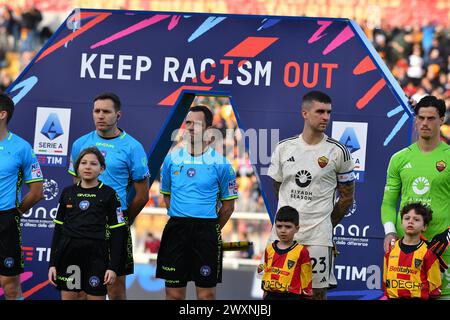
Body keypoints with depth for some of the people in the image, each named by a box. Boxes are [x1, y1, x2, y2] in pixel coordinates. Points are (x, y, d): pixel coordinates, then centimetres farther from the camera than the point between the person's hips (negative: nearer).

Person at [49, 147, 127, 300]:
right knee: (68, 297, 4)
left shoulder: (109, 194, 0)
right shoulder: (67, 193, 8)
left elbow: (117, 232, -1)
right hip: (68, 254, 3)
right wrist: (52, 263, 6)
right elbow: (58, 229, 11)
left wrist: (113, 267, -7)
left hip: (96, 255, -3)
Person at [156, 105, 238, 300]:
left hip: (206, 230, -2)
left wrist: (212, 230, 8)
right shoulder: (172, 159, 7)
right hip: (176, 229, 2)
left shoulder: (220, 163, -1)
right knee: (174, 293, 3)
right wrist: (179, 222, 13)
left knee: (206, 294, -1)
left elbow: (228, 204, 6)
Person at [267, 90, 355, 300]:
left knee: (318, 292, 2)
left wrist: (326, 224, 9)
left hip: (318, 236, -2)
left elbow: (347, 197, 7)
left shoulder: (338, 152, 0)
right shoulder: (284, 148, 7)